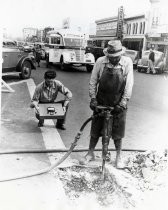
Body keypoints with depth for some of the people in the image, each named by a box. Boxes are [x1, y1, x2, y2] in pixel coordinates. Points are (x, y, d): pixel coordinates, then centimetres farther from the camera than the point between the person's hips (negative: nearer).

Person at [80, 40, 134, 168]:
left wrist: (124, 101, -14)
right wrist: (93, 98, -7)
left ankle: (119, 156, 28)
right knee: (95, 129, 9)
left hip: (118, 104, -1)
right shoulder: (100, 62, -7)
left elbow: (129, 83, -8)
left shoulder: (127, 62, -8)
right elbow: (93, 81, 0)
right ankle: (90, 153, 28)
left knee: (117, 131, 8)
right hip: (100, 102, 1)